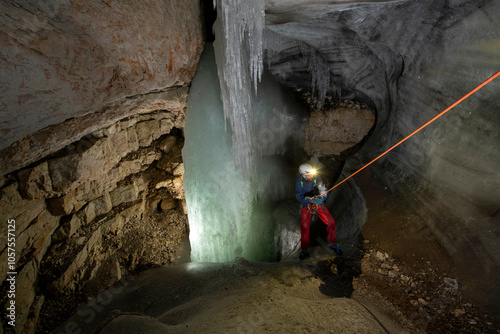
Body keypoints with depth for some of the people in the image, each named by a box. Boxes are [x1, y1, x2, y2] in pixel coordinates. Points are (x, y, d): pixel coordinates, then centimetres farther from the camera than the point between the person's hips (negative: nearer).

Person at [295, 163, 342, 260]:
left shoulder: (317, 179, -9)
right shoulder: (299, 183, -11)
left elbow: (324, 192, -10)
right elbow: (300, 197, -18)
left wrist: (321, 198, -33)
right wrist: (310, 200, -37)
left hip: (319, 204, 2)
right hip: (306, 205, -1)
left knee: (332, 223, -8)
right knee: (304, 227, -17)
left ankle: (332, 243, 18)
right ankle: (305, 250, -3)